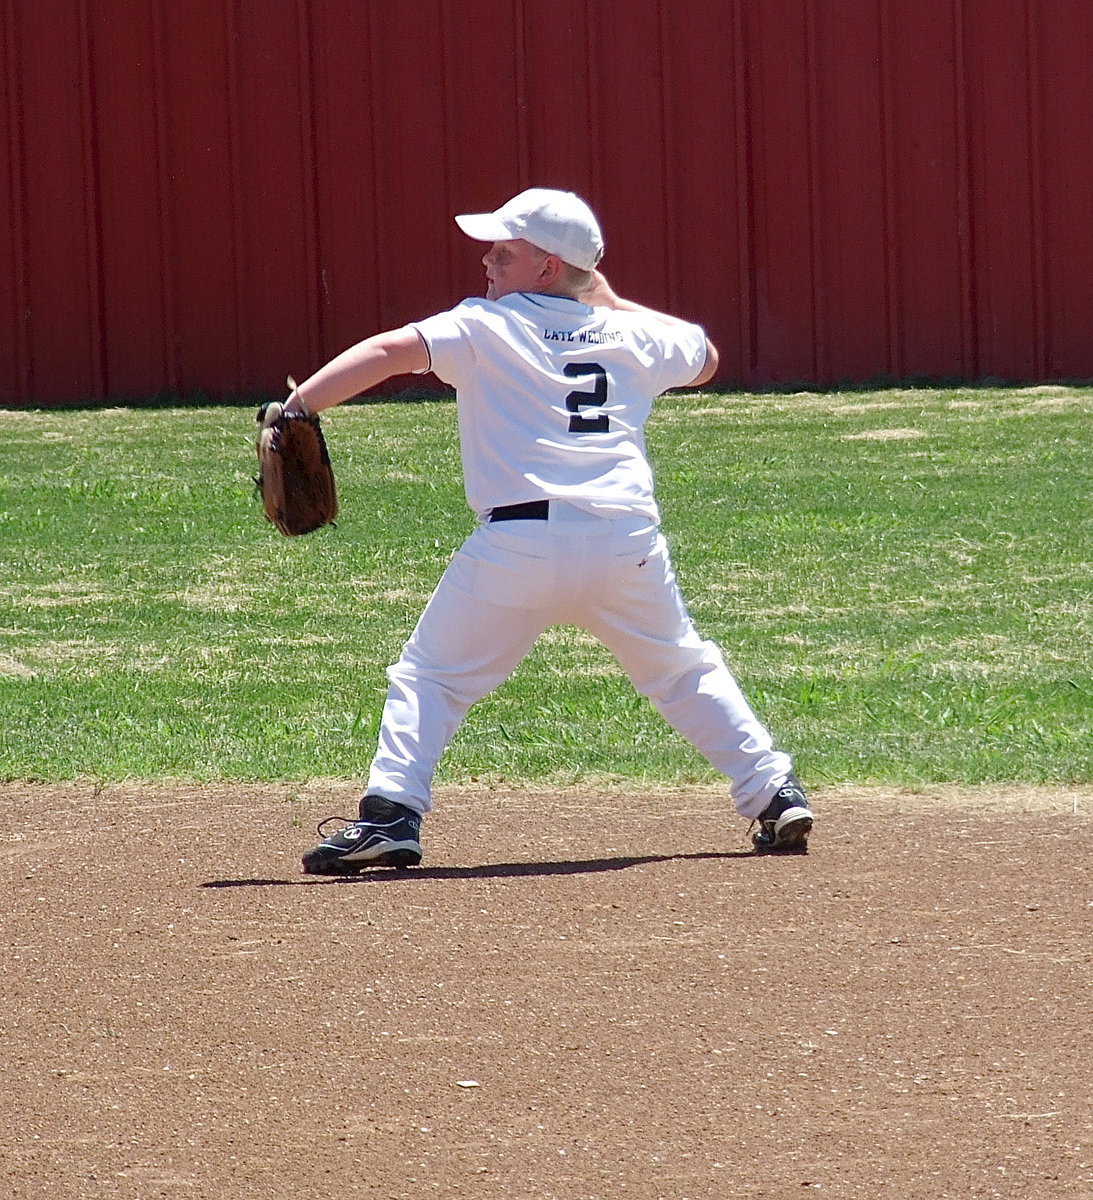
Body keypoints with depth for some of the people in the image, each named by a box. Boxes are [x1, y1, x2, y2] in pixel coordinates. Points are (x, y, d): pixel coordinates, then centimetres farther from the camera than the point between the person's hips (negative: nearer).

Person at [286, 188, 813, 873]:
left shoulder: (486, 328, 6)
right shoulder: (628, 334, 18)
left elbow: (392, 351, -8)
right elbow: (706, 359, 39)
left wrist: (297, 408, -14)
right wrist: (610, 301, 42)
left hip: (521, 541, -4)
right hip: (628, 543, 4)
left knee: (429, 677, 8)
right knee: (686, 673, 24)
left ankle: (391, 816, -7)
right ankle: (775, 794, 18)